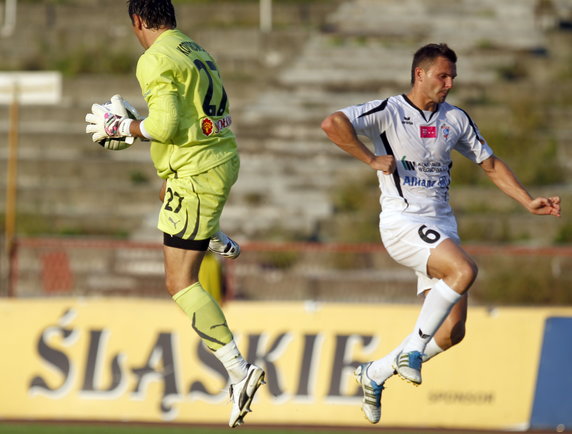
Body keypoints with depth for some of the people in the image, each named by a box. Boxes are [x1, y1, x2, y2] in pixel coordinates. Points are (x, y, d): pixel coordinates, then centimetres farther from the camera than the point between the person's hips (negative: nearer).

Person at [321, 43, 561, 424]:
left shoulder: (456, 119, 12)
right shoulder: (389, 112, -7)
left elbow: (491, 164, 20)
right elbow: (333, 124, -20)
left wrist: (529, 202, 11)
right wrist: (372, 159, -18)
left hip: (441, 227, 7)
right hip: (402, 221, -7)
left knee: (452, 332, -1)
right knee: (464, 269, -32)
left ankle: (375, 374, 17)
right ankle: (412, 349, -17)